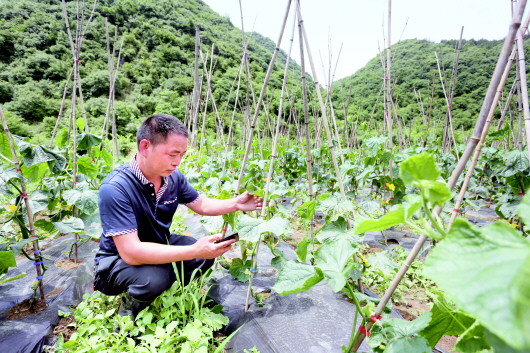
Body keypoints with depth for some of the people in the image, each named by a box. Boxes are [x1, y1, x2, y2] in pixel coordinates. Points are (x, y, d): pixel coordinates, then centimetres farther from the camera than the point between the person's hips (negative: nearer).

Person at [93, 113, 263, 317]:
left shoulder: (173, 177, -11)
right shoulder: (115, 188, -31)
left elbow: (202, 204, 5)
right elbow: (131, 252, -36)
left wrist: (236, 204, -13)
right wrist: (194, 251, -40)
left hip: (158, 245, 6)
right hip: (117, 260, -6)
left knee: (208, 253, -8)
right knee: (154, 277, -34)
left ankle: (165, 293, 13)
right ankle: (129, 307, 1)